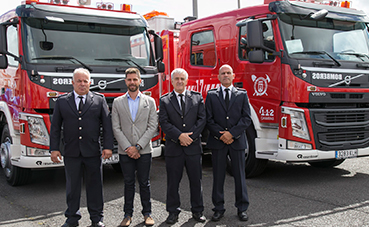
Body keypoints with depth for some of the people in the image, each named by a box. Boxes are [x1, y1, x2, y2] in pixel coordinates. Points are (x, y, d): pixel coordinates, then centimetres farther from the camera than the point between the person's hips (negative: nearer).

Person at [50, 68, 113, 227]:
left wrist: (108, 146, -5)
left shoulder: (99, 100, 5)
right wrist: (54, 149, 0)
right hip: (71, 153, 1)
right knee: (72, 187, 9)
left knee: (95, 185, 7)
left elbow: (107, 125, 3)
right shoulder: (62, 101, 7)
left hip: (93, 153, -1)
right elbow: (55, 127, 7)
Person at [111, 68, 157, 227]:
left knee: (144, 183, 6)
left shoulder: (150, 101, 3)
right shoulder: (117, 102, 5)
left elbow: (153, 127, -3)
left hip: (144, 151, 0)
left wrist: (137, 147, -10)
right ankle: (128, 214, 18)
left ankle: (147, 213, 18)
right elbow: (116, 128, 0)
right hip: (125, 152, 1)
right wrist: (128, 148, -9)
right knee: (129, 183, 8)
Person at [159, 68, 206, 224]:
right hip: (173, 147, -1)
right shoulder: (164, 100, 5)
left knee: (196, 181, 8)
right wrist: (180, 136, -15)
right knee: (173, 182, 7)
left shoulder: (197, 98, 8)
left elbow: (202, 119, 0)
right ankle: (173, 212, 20)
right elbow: (164, 122, -4)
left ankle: (197, 211, 22)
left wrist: (191, 136, -11)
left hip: (193, 147, 1)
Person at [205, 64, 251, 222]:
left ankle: (242, 208, 17)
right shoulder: (211, 95, 7)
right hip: (217, 142, 0)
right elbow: (208, 119, 1)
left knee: (240, 176, 6)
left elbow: (246, 119, 0)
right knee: (218, 176, 5)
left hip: (237, 141, 0)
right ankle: (219, 208, 16)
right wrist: (221, 135, -9)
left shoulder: (242, 95, 8)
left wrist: (232, 133, -11)